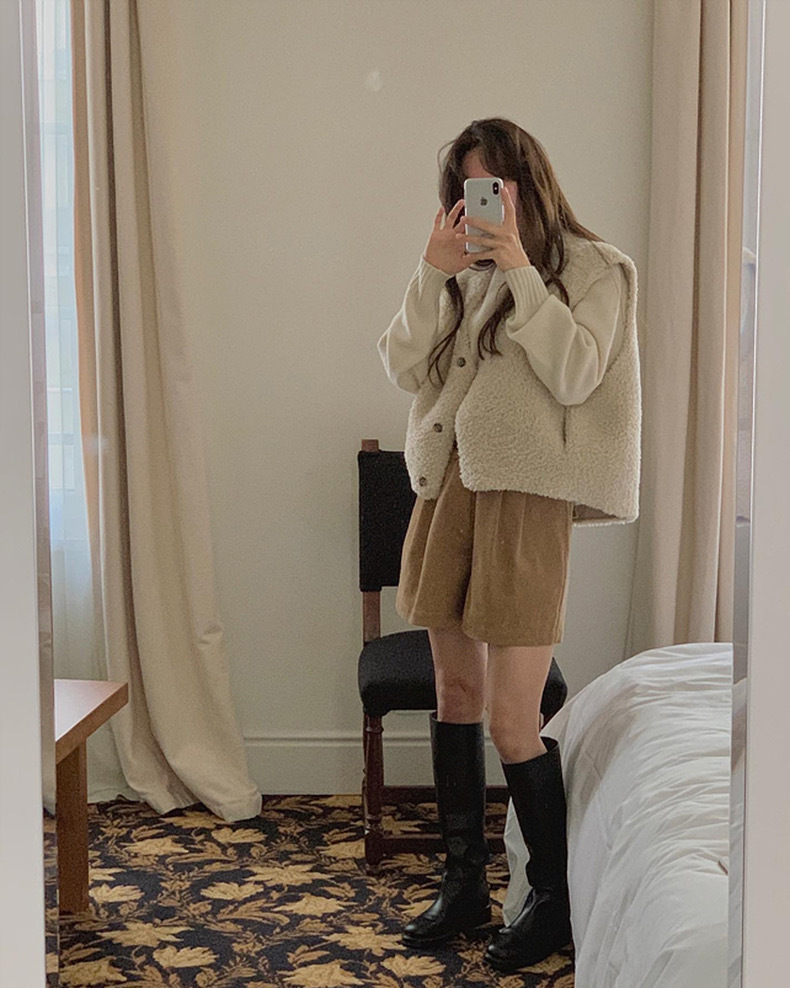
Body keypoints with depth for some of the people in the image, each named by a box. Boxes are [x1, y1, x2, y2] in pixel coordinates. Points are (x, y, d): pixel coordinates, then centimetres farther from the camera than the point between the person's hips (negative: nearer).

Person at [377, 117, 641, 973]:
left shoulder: (591, 266, 2)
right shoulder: (461, 272, 15)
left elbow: (574, 377, -12)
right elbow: (404, 368, 5)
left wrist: (520, 272, -14)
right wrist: (433, 272, -5)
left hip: (524, 495, -6)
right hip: (446, 487, 6)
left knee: (512, 722, -6)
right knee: (455, 692, 12)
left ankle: (555, 903, 14)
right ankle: (464, 881, 27)